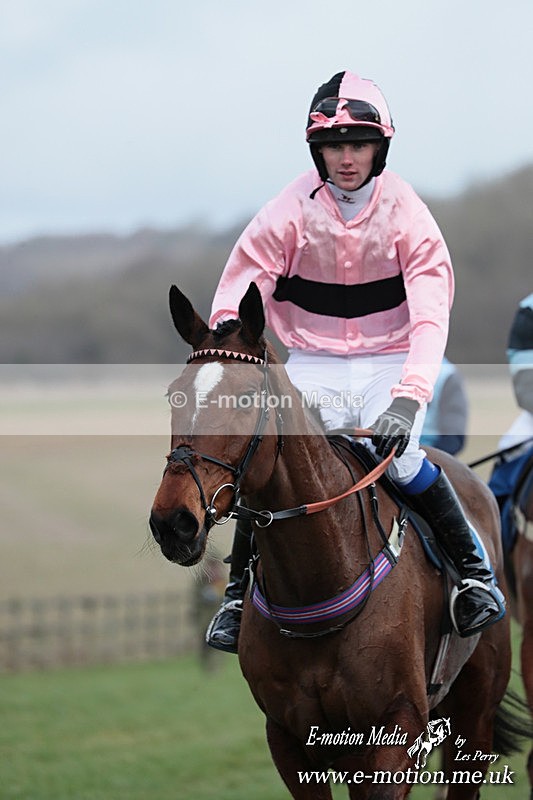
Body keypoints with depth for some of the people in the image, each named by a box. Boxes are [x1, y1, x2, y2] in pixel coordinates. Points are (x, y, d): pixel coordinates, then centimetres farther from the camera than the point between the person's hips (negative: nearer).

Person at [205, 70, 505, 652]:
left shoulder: (406, 214, -10)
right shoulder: (288, 213, -8)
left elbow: (430, 316, -19)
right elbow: (232, 307, -9)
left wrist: (407, 400, -34)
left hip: (389, 362, -1)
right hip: (311, 368, 1)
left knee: (399, 459, -25)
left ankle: (476, 570, -3)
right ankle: (238, 593, 3)